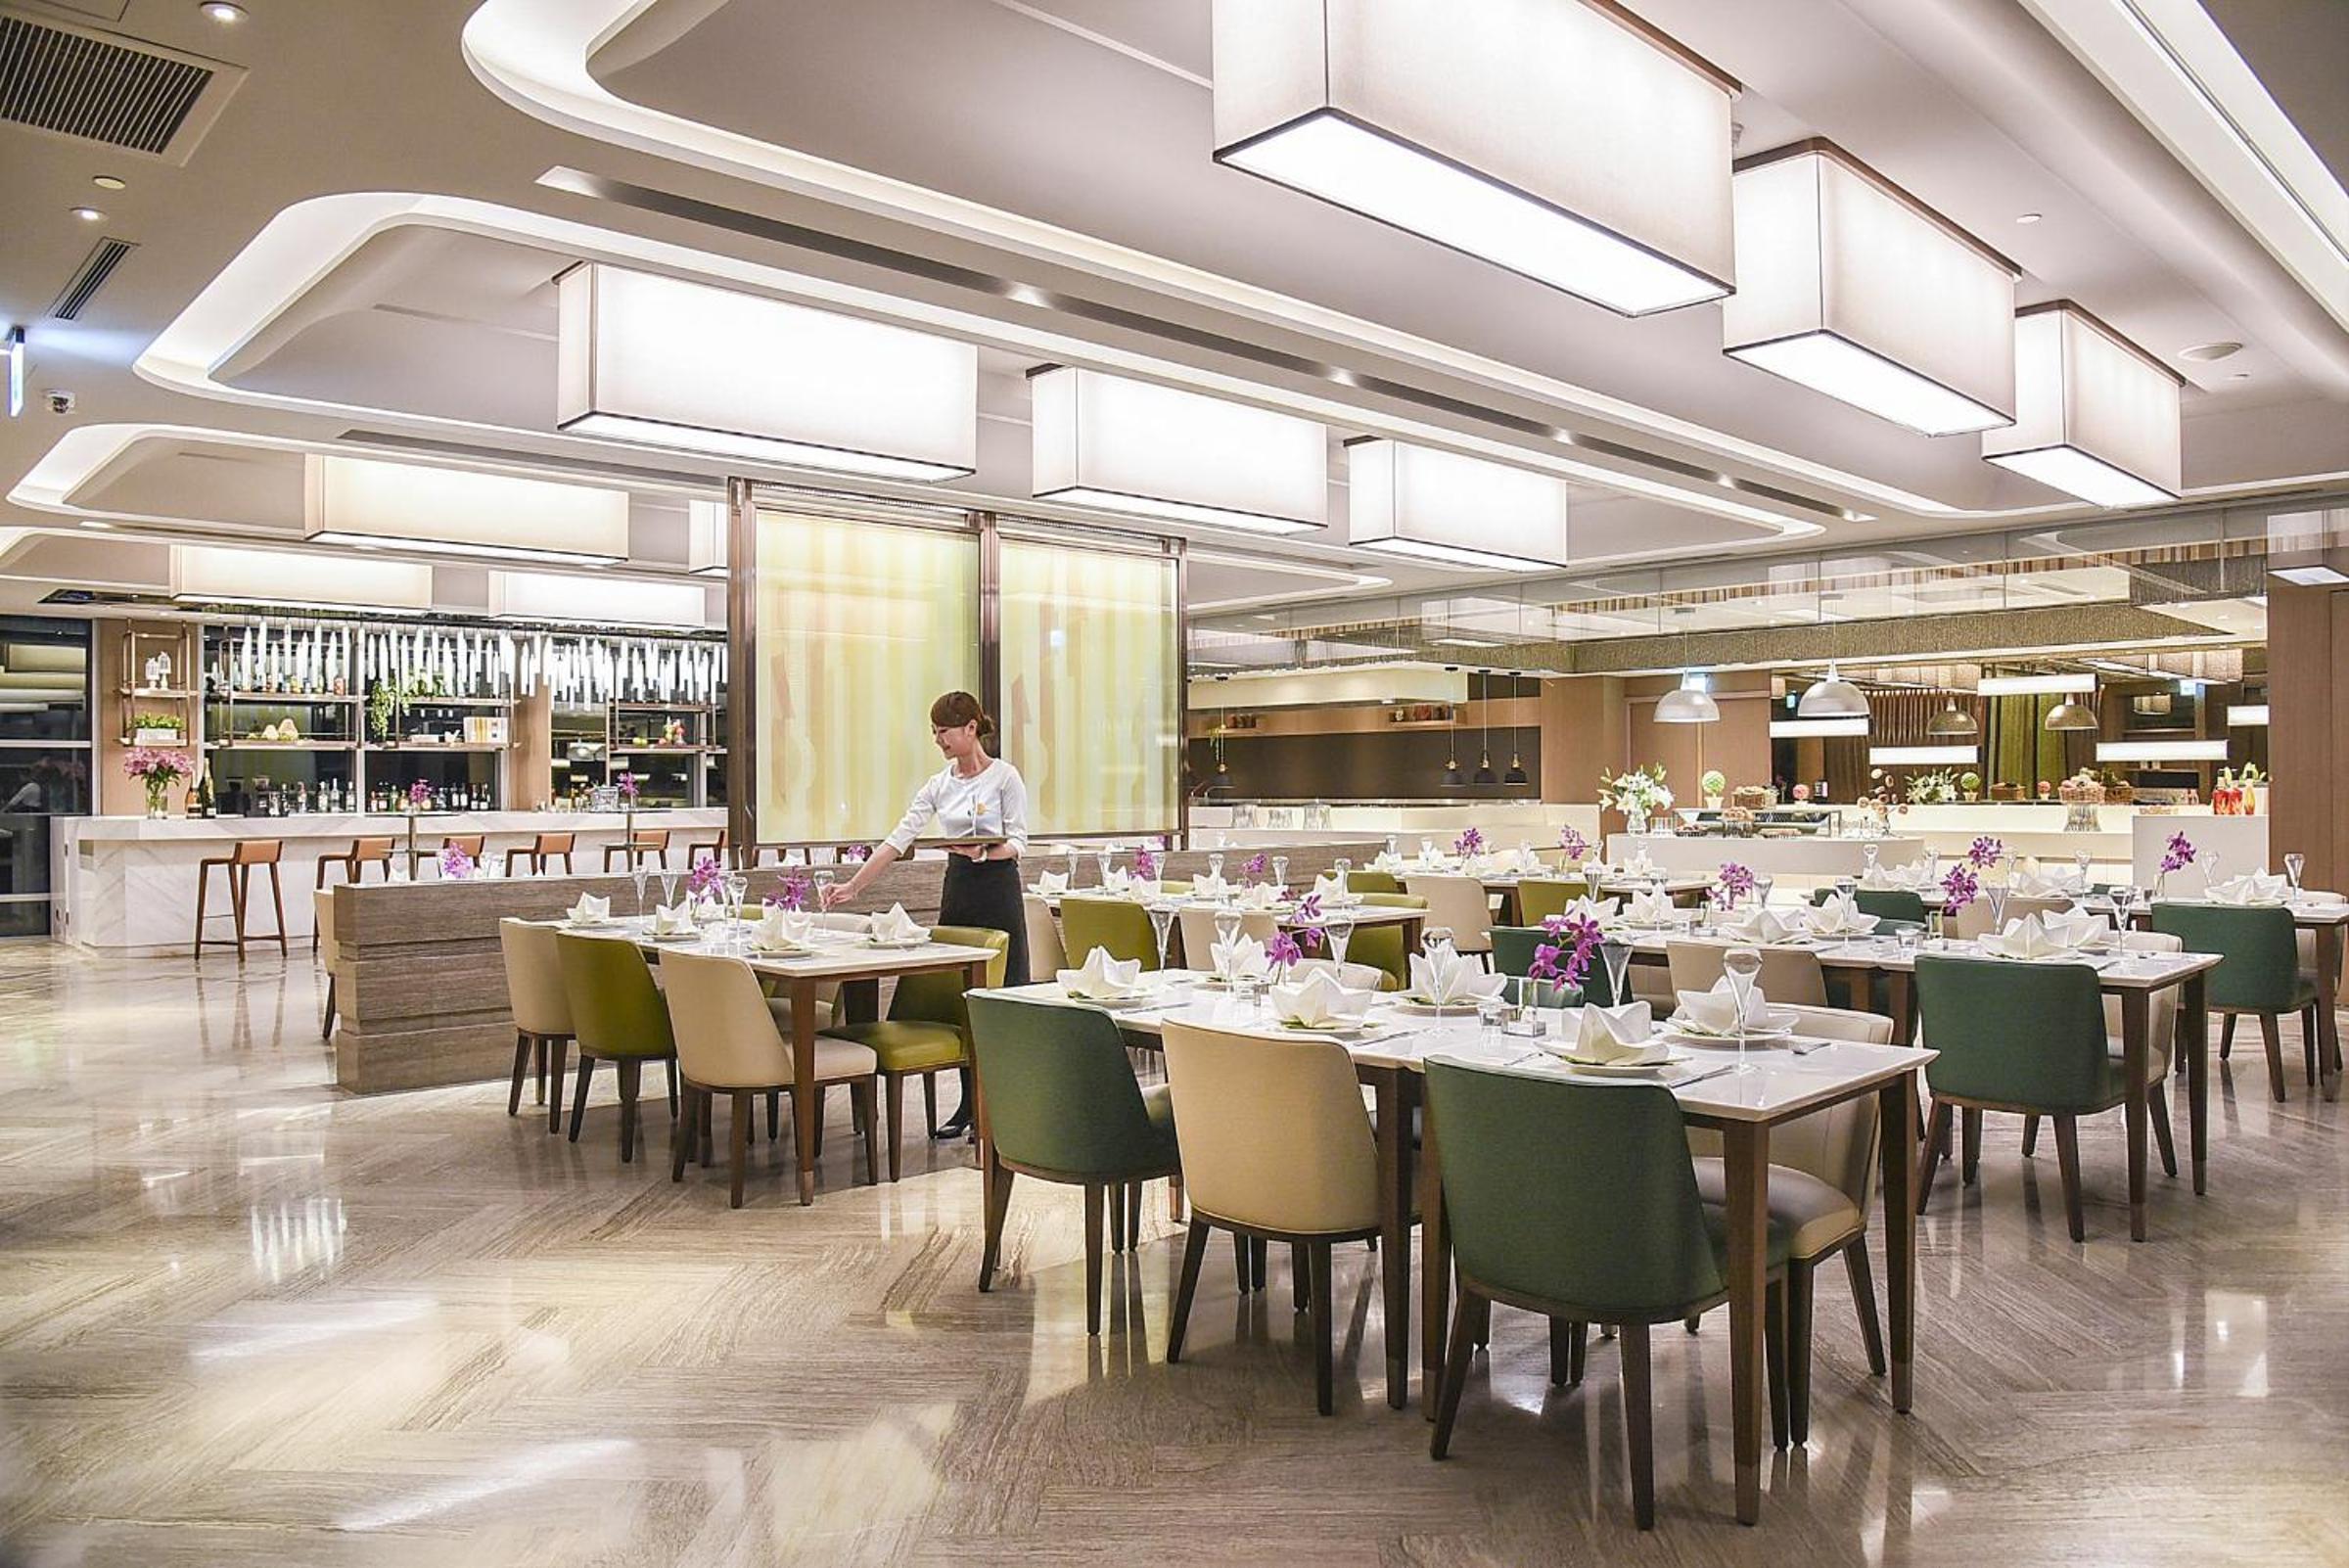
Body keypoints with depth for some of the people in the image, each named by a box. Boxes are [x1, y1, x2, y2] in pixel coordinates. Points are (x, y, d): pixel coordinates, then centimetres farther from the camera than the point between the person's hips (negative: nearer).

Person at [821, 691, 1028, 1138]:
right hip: (957, 888, 6)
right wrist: (852, 886, -2)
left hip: (999, 888, -6)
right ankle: (970, 1104, 17)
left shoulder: (1004, 776, -7)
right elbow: (899, 839, 4)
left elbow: (1018, 840, -7)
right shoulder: (939, 784, 8)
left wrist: (984, 851, -27)